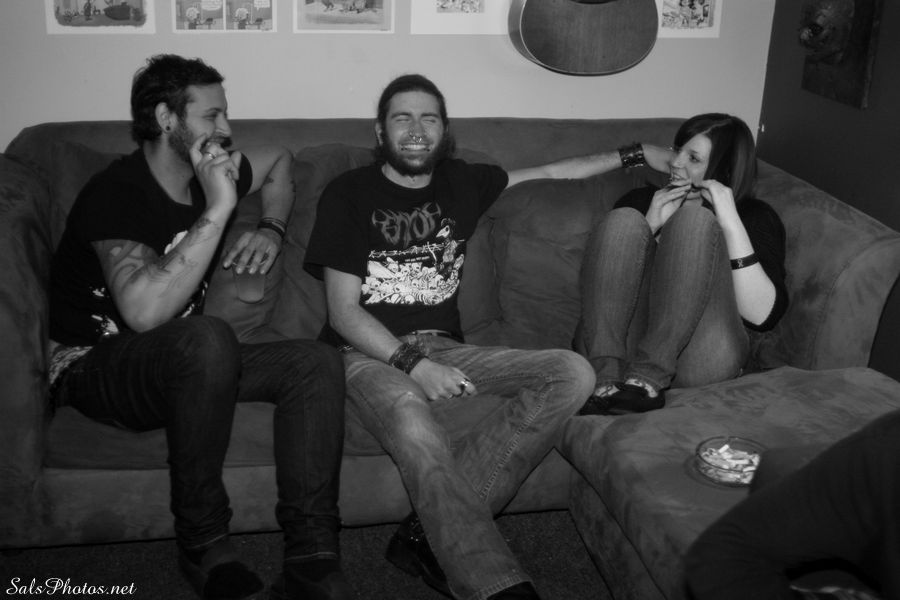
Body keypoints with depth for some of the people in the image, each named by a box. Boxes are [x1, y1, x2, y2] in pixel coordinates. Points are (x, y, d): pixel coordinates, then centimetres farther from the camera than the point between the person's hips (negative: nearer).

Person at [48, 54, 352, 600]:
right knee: (208, 337, -40)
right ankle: (203, 544, -22)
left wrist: (272, 230, 9)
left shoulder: (209, 172, 4)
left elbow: (279, 161, 27)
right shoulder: (116, 193, -19)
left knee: (319, 361, -16)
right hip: (93, 367, -7)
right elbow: (146, 312, -35)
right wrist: (217, 211, -31)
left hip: (182, 366, 7)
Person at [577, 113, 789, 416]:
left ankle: (648, 376, -30)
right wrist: (650, 227, -1)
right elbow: (599, 283, 9)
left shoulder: (756, 217, 15)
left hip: (701, 361, -2)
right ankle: (605, 376, -31)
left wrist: (731, 225, -7)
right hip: (623, 345, 2)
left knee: (695, 218, -17)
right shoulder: (642, 200, 22)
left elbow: (763, 316, -2)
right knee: (624, 220, -15)